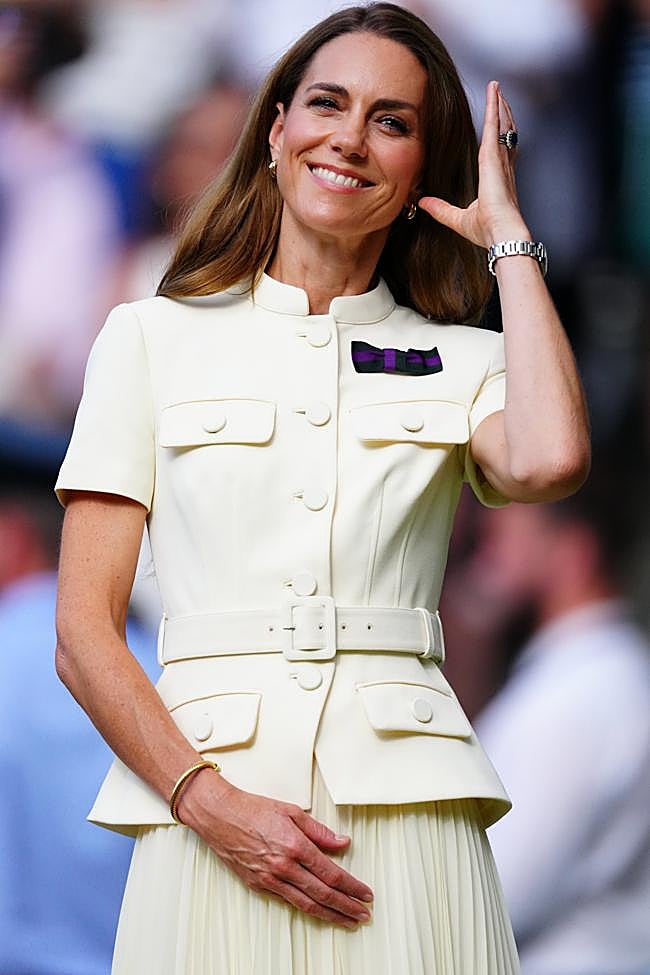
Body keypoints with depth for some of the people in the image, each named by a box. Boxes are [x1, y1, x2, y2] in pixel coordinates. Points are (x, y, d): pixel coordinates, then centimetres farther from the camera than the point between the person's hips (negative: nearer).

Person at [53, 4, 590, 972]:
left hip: (405, 804, 1)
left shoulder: (463, 363, 13)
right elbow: (85, 632, 4)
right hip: (203, 809, -1)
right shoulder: (153, 337, 11)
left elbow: (549, 461, -12)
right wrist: (210, 803, -12)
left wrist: (508, 236, 2)